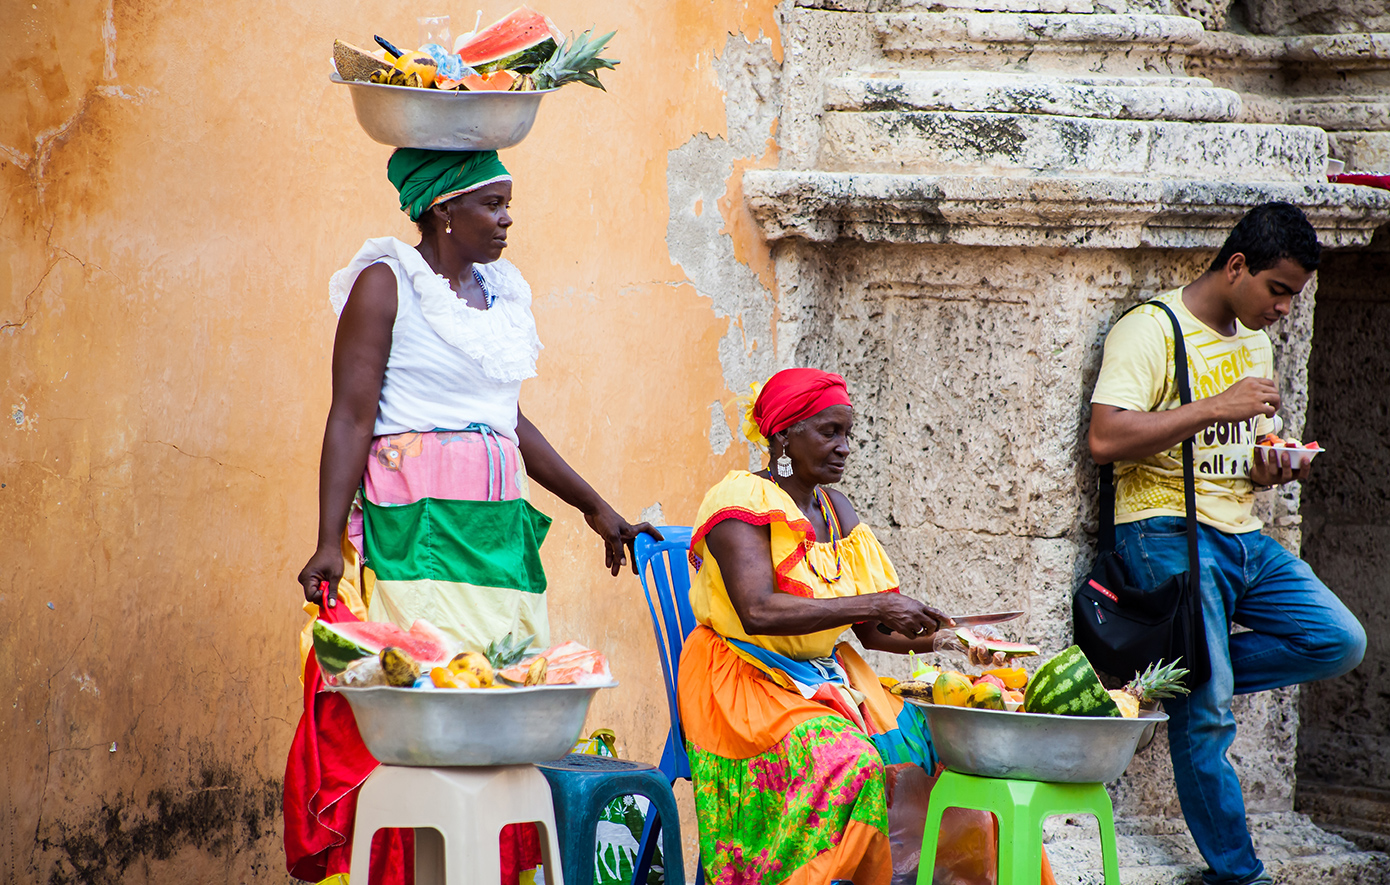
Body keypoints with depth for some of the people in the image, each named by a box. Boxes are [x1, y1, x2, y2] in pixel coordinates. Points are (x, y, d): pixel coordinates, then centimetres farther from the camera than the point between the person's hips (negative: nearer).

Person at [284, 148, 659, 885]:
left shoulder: (501, 291, 18)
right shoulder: (386, 284, -2)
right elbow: (351, 417, -9)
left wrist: (593, 506, 28)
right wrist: (329, 541, -17)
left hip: (500, 528, 7)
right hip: (414, 523, -7)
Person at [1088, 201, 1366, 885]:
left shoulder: (1255, 343, 19)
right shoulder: (1151, 329, -8)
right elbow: (1105, 439, -20)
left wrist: (1270, 467, 6)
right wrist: (1216, 407, -21)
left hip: (1243, 538, 8)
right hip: (1167, 532, -8)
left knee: (1340, 642, -9)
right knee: (1206, 715, -11)